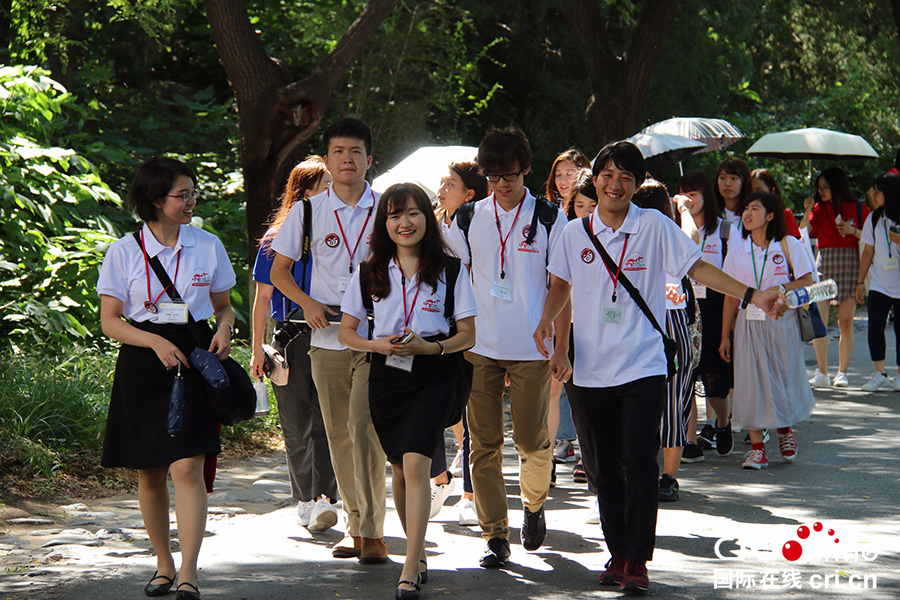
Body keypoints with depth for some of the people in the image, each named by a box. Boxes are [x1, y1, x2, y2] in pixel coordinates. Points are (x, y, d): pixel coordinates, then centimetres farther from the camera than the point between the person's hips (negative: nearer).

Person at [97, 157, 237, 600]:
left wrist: (224, 329, -7)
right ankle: (163, 564, 24)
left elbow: (223, 306, 16)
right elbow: (110, 321, -1)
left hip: (193, 361, 0)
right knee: (150, 474, 7)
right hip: (141, 364, 0)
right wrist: (156, 341, -16)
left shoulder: (208, 246, 6)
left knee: (186, 468, -13)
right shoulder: (124, 252, 0)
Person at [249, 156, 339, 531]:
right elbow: (263, 297, 5)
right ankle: (304, 500, 17)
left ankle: (323, 498, -15)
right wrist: (257, 349, 0)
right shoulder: (277, 240, 2)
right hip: (290, 340, 0)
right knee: (296, 426, 6)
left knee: (327, 422, -10)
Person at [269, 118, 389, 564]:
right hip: (327, 338, 3)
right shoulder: (307, 212, 7)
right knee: (339, 435, 7)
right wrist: (308, 304, -5)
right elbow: (279, 271, 13)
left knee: (364, 426, -15)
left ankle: (373, 531, -11)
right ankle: (355, 524, 18)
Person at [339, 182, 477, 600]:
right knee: (400, 469, 11)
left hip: (433, 375, -3)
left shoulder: (449, 270, 0)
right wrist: (379, 345, -11)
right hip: (386, 375, 3)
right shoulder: (370, 273, 5)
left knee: (415, 464, -17)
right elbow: (346, 333, 9)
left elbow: (468, 335, 3)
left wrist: (428, 347, -15)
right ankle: (418, 553, 30)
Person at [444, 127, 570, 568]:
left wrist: (562, 346, -4)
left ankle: (534, 505, 30)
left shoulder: (549, 219, 0)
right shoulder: (468, 219, 7)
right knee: (484, 443, -1)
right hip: (479, 348, 2)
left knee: (532, 440, 1)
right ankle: (495, 535, 4)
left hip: (531, 349, -2)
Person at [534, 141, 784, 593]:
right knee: (602, 469, 8)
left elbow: (697, 268, -3)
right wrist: (547, 318, 0)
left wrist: (753, 297, -12)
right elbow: (561, 285, 19)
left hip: (643, 368, -3)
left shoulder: (655, 226, -2)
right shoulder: (575, 233, 6)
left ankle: (637, 560, -3)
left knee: (639, 462, -11)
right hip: (591, 371, 3)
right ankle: (617, 553, 22)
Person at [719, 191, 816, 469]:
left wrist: (781, 289, -16)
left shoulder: (787, 245, 0)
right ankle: (757, 446, 3)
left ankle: (785, 431, 30)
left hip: (781, 321, -2)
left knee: (785, 376, 3)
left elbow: (807, 280, 1)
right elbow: (731, 297, 8)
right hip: (749, 323, 2)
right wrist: (725, 336, 6)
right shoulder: (738, 251, 7)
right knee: (751, 381, -3)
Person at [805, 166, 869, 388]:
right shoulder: (819, 209, 9)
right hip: (824, 263, 2)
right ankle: (821, 373, 1)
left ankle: (842, 372, 8)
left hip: (850, 264, -2)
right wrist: (807, 211, -12)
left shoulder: (858, 208, 3)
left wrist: (853, 231, -12)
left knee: (846, 322, -1)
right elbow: (805, 233, -2)